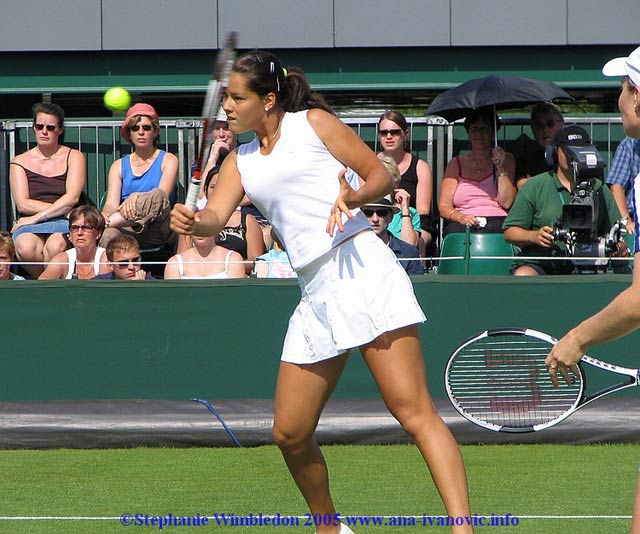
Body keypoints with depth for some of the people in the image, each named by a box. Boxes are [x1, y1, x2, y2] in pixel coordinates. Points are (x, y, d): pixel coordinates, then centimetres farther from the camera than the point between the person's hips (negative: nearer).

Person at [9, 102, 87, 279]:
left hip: (64, 224, -1)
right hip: (29, 226, 1)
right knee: (26, 248, -36)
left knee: (54, 247, -38)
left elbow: (72, 198, -2)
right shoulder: (20, 162, 14)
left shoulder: (73, 157, 12)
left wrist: (37, 217, -10)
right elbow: (22, 204, 2)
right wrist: (62, 209, -7)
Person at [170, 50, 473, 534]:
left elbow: (382, 176, 6)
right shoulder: (241, 162, 21)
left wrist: (352, 196, -16)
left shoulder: (314, 123, 7)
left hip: (361, 269, -7)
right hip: (316, 293, 7)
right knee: (290, 432, 5)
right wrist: (191, 221, -17)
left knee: (414, 411, -16)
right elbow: (215, 217, 6)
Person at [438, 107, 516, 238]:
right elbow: (444, 206, 9)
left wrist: (501, 168, -5)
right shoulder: (456, 164, 20)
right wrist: (460, 217, -13)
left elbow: (506, 202, 3)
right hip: (461, 224, 2)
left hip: (497, 222, -1)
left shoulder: (507, 160, 16)